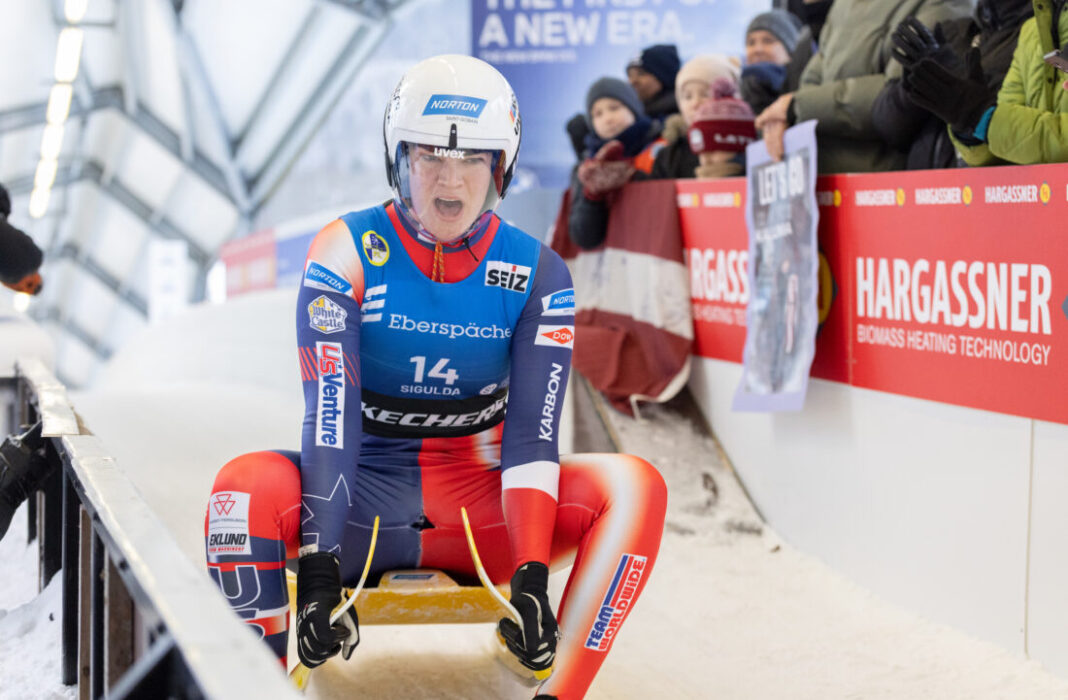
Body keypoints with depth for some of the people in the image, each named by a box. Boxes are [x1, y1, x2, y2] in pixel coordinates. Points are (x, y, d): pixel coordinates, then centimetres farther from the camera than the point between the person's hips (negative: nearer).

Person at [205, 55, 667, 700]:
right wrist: (319, 568, -29)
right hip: (364, 497, -2)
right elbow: (330, 416, -19)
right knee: (249, 486, -33)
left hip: (479, 503, 2)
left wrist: (532, 578, -25)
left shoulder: (537, 274, -3)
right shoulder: (348, 253, -9)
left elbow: (530, 430, -12)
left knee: (634, 486, -22)